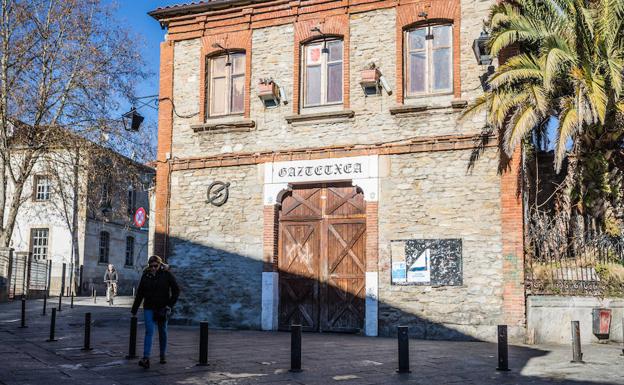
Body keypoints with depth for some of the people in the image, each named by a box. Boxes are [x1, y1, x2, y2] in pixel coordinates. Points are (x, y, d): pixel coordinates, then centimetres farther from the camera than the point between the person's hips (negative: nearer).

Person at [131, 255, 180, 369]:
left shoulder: (167, 274, -5)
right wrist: (134, 309, 7)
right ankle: (146, 358, -18)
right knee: (149, 331, -11)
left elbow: (176, 290, -2)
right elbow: (140, 293, 7)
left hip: (162, 308, -1)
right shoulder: (146, 275, 1)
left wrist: (170, 304, -9)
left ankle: (163, 355, 28)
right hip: (149, 308, 1)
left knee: (162, 332, 12)